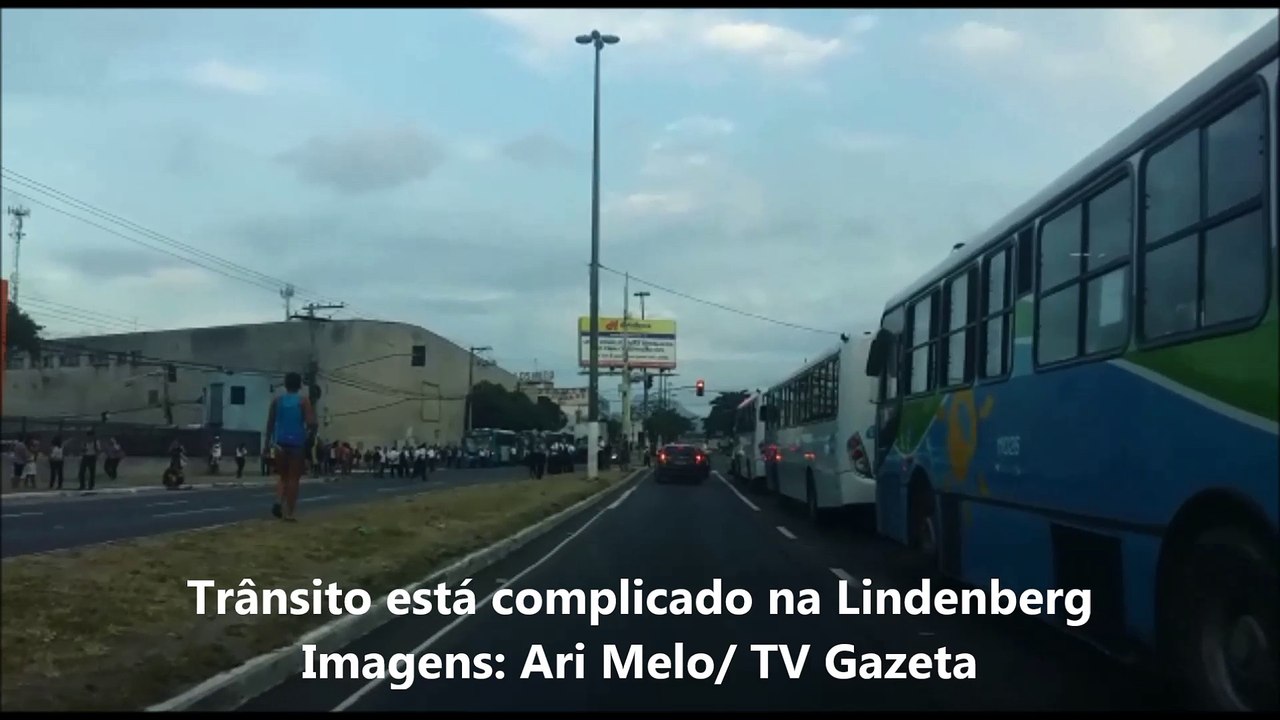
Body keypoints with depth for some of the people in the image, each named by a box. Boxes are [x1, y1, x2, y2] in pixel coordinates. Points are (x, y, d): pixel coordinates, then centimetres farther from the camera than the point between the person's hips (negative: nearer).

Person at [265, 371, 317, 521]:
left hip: (280, 443, 3)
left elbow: (270, 423, 7)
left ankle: (278, 502, -7)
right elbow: (311, 423, -12)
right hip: (297, 442, -3)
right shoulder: (304, 401, -2)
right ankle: (290, 512, 2)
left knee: (283, 476, 17)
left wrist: (268, 442, 13)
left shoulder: (277, 401, 8)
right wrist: (310, 436, 5)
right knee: (294, 478, 3)